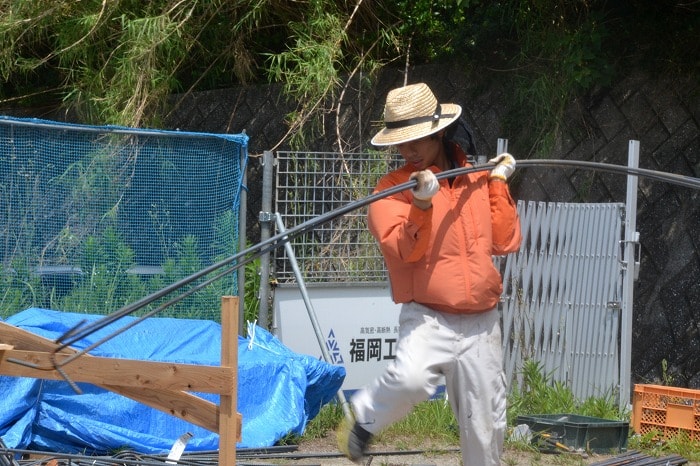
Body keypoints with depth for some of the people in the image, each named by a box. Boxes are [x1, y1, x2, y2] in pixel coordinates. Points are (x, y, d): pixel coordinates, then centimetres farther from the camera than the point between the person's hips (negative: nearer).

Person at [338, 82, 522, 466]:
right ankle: (365, 417, -4)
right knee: (410, 378, -33)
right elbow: (404, 250, -16)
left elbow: (506, 242, 6)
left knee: (485, 426, 6)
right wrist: (422, 204, -30)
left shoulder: (478, 179, 9)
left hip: (482, 323, 3)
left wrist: (498, 183, 4)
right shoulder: (392, 188, -2)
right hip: (428, 317, -3)